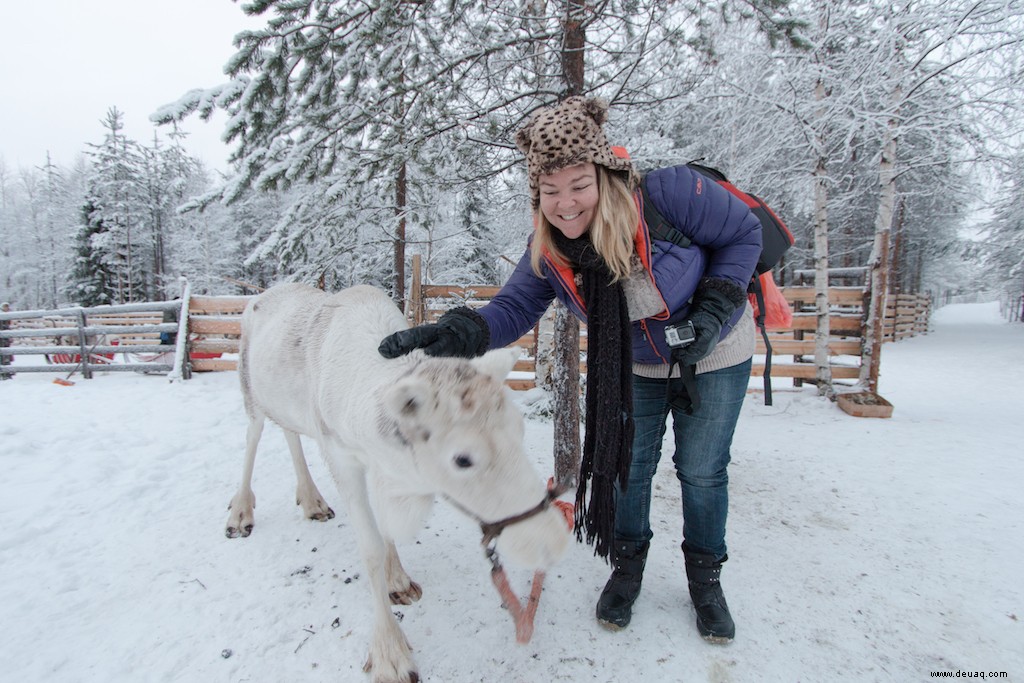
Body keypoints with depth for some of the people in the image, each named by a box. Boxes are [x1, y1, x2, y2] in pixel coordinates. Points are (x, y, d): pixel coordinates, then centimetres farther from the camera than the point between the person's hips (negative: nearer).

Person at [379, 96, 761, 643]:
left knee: (702, 470, 6)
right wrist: (460, 330, -45)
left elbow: (743, 234, -18)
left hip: (713, 356, -3)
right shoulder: (548, 249, -19)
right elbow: (515, 308, -25)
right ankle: (627, 564, 36)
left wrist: (714, 309, -27)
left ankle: (705, 577, 32)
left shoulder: (666, 193, -32)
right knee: (626, 464, 10)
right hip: (635, 365, 3)